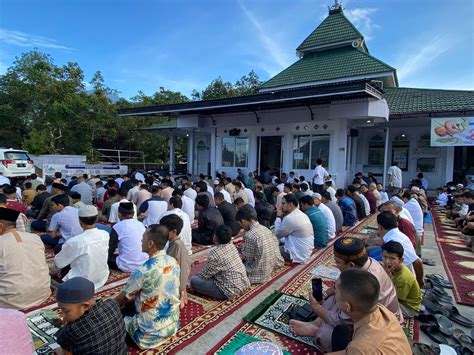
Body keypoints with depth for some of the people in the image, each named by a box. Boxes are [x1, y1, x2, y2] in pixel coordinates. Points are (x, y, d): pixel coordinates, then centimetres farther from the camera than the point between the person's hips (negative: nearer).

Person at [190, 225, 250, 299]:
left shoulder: (215, 253, -22)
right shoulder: (232, 246, 0)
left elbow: (205, 275, -8)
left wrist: (197, 276, 11)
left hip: (232, 291, -8)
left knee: (193, 280, -5)